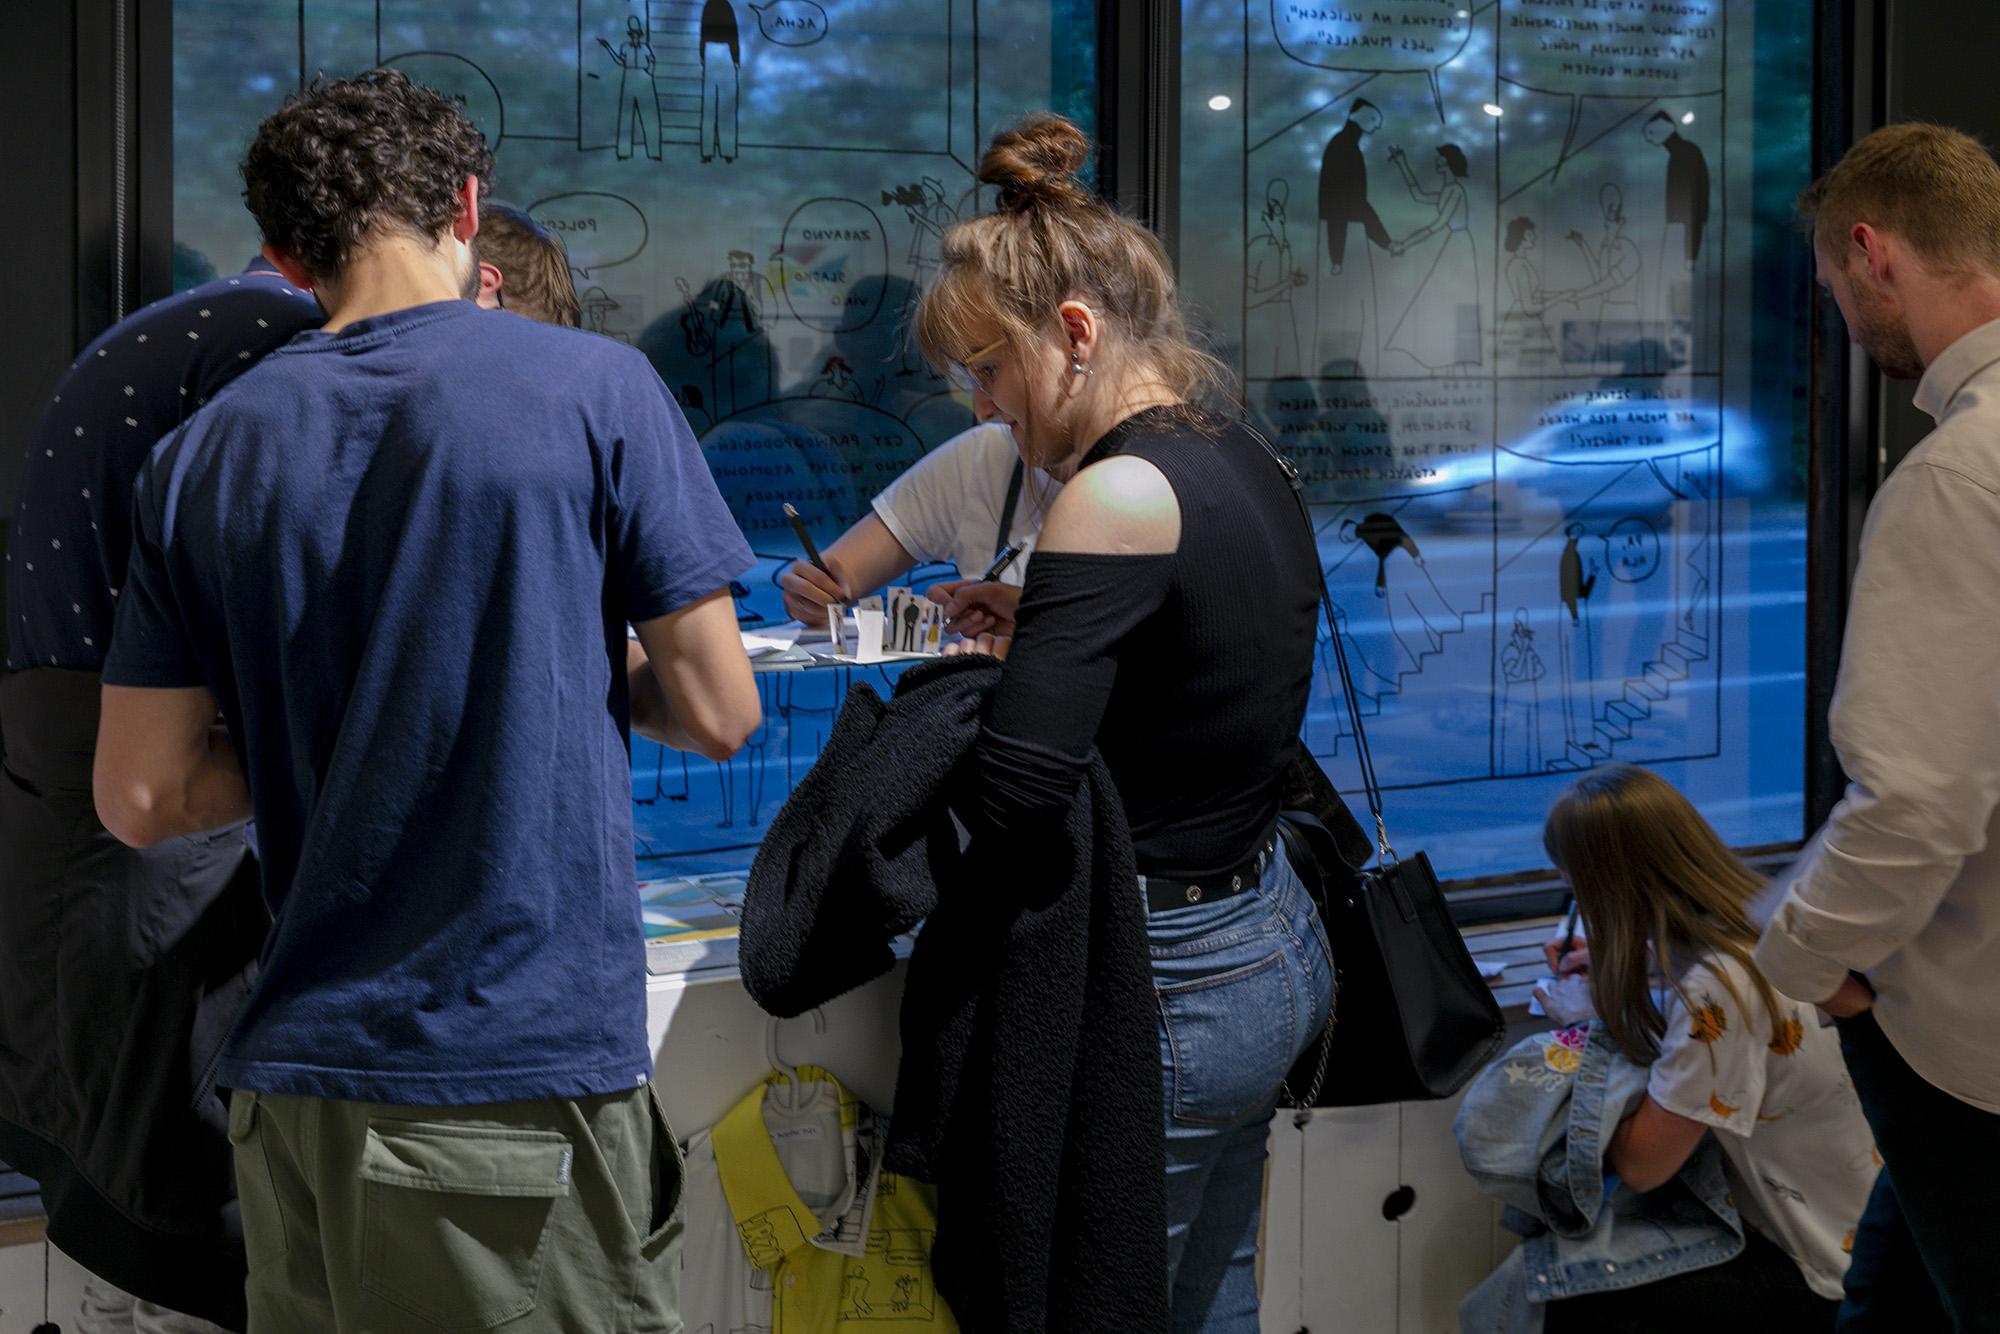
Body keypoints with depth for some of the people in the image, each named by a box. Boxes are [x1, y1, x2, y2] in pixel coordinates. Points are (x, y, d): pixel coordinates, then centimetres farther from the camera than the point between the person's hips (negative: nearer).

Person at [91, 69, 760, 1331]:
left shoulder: (204, 455, 6)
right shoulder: (595, 387, -4)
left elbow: (139, 797, 6)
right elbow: (717, 710, -2)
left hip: (293, 1080, 5)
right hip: (526, 1077, -5)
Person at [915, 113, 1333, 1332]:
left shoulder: (1120, 494, -19)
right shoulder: (1243, 464, 8)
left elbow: (1012, 800, -25)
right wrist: (1030, 638, 11)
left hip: (1167, 990, -10)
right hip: (1280, 948, 10)